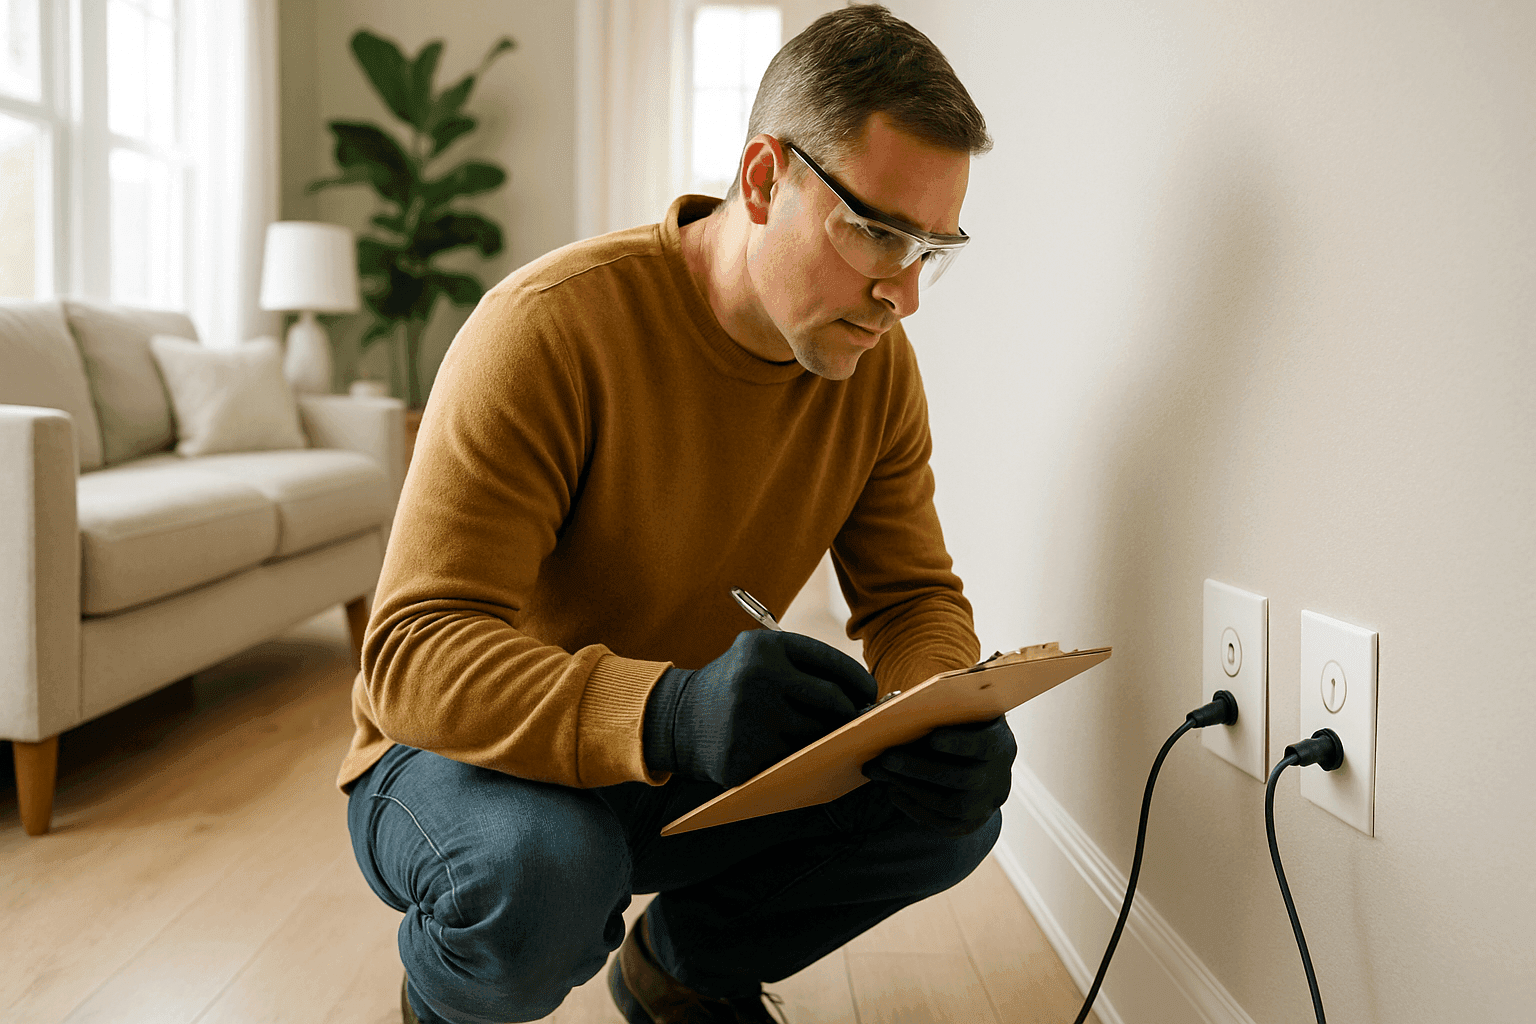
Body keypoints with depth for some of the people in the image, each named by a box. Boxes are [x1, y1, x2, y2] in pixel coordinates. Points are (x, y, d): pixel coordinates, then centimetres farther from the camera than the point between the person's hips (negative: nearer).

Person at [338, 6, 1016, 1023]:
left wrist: (945, 710, -27)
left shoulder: (879, 368, -7)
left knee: (954, 801, -14)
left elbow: (914, 595, -2)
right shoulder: (551, 327, -27)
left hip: (688, 771, 5)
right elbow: (415, 655, -32)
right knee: (537, 871, -38)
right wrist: (665, 713, -50)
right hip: (472, 754, -5)